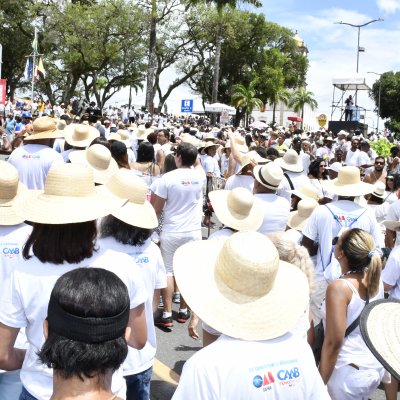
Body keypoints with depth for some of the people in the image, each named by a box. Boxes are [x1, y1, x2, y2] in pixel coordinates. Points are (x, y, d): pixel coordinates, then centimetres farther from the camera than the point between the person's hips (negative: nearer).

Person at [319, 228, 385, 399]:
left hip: (349, 372, -7)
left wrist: (320, 384, -20)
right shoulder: (376, 279, -4)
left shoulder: (339, 287, -24)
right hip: (377, 366, 7)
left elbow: (333, 342, -26)